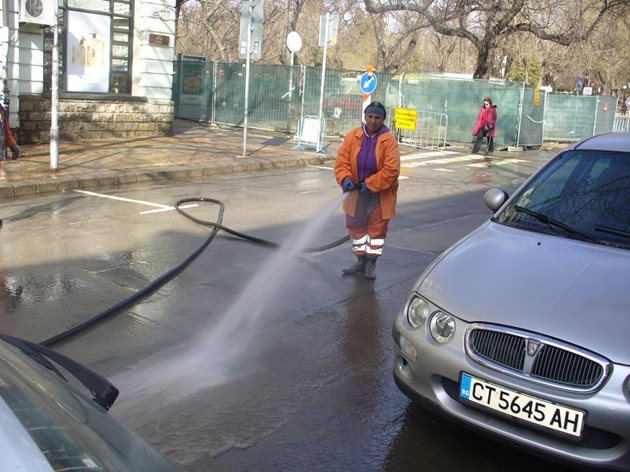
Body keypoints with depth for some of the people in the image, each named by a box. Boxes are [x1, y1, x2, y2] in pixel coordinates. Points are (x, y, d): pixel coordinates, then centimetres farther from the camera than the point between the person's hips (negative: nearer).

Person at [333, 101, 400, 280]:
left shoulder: (389, 140, -15)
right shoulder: (353, 136, -6)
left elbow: (391, 169, -20)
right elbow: (342, 160, -7)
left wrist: (370, 184, -22)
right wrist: (345, 179, -25)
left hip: (381, 193, -3)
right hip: (357, 192, 3)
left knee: (377, 228, 6)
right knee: (356, 226, 12)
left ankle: (371, 262, 20)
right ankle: (361, 260, 27)